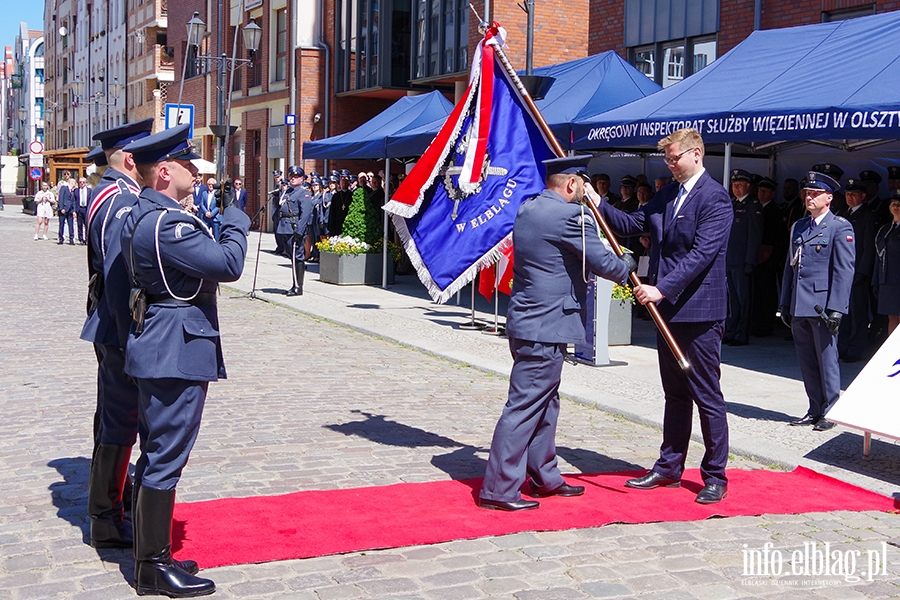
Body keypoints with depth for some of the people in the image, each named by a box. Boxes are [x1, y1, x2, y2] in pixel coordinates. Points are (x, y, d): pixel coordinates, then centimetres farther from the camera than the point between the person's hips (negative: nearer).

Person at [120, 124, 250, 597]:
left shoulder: (140, 215, 13)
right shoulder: (166, 222, -20)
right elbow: (229, 264, -21)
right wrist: (234, 215, -8)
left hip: (156, 347, 11)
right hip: (177, 351, -11)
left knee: (155, 455, 16)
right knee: (165, 457, -3)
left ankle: (147, 555, 26)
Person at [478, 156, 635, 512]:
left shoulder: (528, 209, 13)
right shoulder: (570, 215, -15)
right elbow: (601, 262, -12)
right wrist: (628, 270, 8)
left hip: (526, 320, 10)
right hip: (546, 327, -10)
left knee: (545, 403, 19)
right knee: (524, 406, -6)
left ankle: (544, 478, 29)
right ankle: (497, 490, -2)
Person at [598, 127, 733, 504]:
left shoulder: (715, 198, -13)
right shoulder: (666, 195, 13)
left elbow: (702, 253, -21)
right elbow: (632, 224, 16)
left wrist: (661, 289, -26)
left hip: (699, 312, -8)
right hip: (669, 310, 8)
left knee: (707, 396, 1)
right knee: (675, 395, 16)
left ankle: (715, 477, 11)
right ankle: (669, 468, 26)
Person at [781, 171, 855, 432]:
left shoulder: (840, 227, -5)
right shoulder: (798, 227, 16)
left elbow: (844, 270, -11)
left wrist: (836, 308, -17)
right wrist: (785, 303, 15)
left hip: (822, 307, -7)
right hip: (799, 307, 7)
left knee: (827, 360, 0)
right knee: (807, 362, 11)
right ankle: (815, 409, 20)